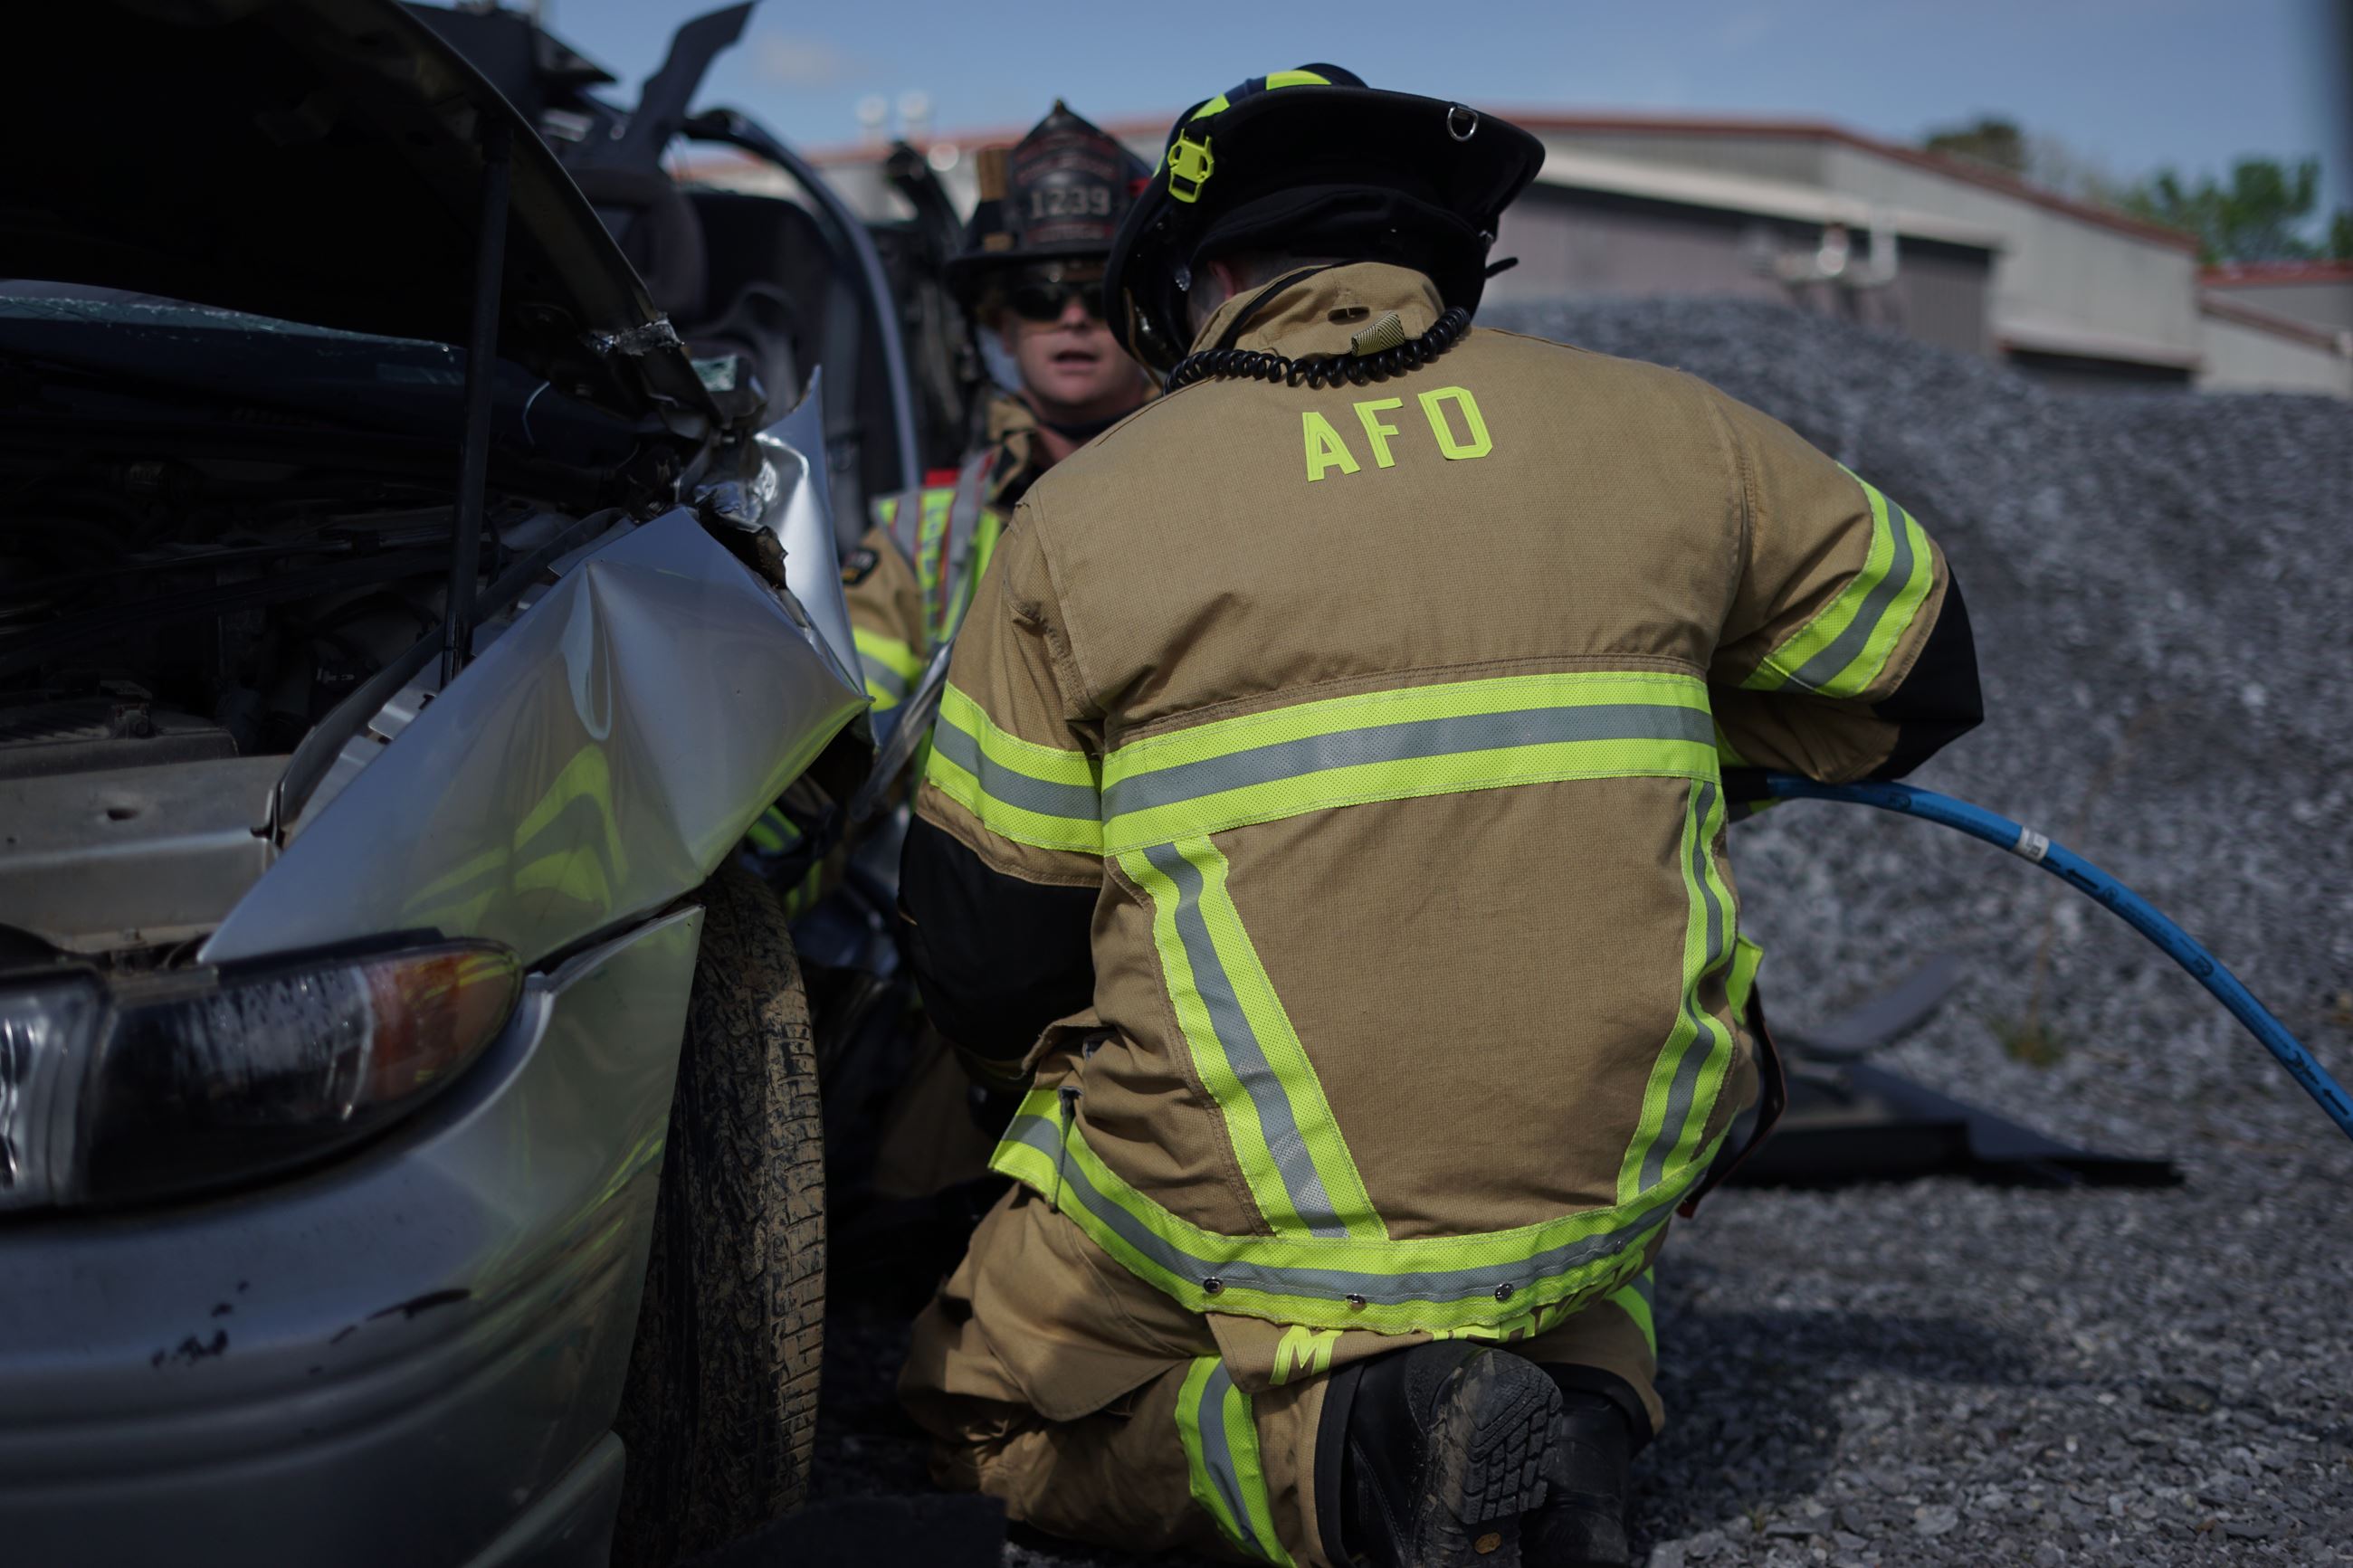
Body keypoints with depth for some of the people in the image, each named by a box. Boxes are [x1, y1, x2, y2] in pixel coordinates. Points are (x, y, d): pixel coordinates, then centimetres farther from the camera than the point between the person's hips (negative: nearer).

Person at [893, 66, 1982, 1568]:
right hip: (1608, 1180, 3)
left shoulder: (1084, 515, -4)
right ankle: (1579, 1380, 6)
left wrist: (1088, 1074, 21)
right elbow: (1917, 659, 16)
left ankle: (1346, 1446, -6)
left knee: (991, 1423, 23)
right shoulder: (1661, 433, 2)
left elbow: (986, 956, -1)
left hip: (1227, 1214, -3)